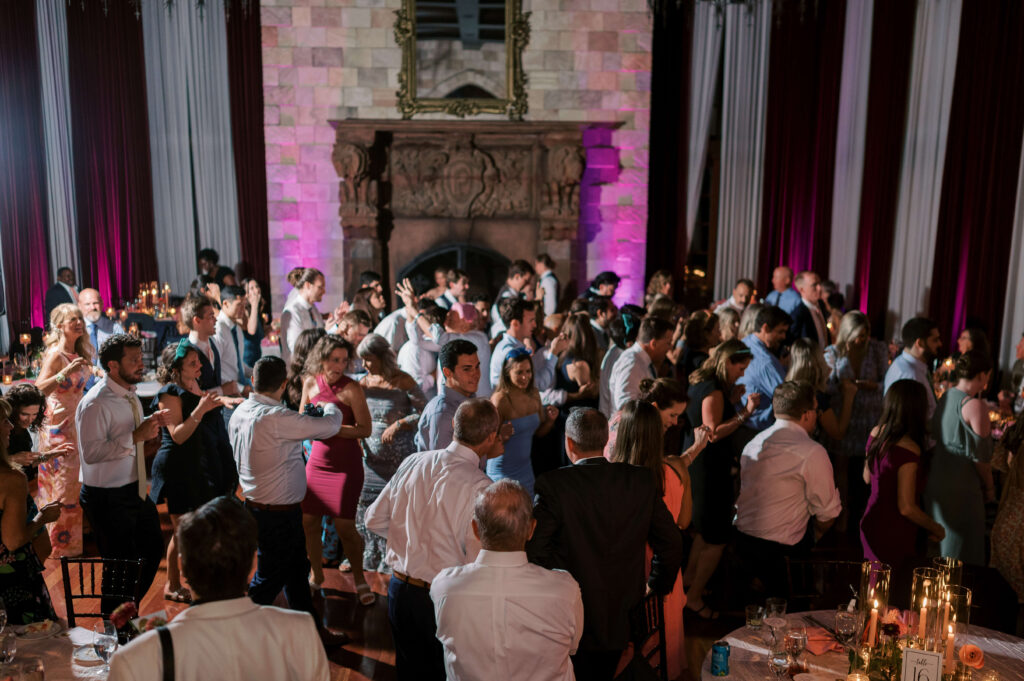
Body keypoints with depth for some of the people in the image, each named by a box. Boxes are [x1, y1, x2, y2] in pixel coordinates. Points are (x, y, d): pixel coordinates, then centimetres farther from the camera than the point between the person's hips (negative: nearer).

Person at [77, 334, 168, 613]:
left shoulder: (129, 395, 5)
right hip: (108, 499, -9)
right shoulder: (95, 404, -23)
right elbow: (91, 452, -30)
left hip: (136, 491, 9)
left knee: (153, 548, 22)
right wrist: (136, 436, -30)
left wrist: (150, 423, 1)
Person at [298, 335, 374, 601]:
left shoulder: (351, 389, -13)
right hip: (317, 460, 5)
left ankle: (359, 579, 19)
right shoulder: (310, 383, 2)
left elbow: (365, 429, -14)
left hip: (345, 464, -5)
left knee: (345, 527, -4)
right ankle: (317, 575, 30)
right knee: (308, 521, 7)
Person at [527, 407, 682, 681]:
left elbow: (535, 552, -20)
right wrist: (655, 588, 15)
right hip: (622, 620, 4)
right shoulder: (642, 481, -6)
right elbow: (671, 545, 1)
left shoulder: (552, 484, -18)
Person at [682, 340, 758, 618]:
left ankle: (689, 579, 38)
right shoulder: (713, 392, -21)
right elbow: (713, 433, -27)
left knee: (706, 530, 24)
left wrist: (731, 401, 9)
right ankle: (694, 597, 8)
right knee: (718, 537, -2)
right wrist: (745, 413, -30)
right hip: (709, 468, -11)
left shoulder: (699, 384, 10)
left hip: (696, 462, 11)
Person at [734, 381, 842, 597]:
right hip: (776, 549, -8)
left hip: (740, 536, 8)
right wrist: (814, 536, 13)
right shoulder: (813, 453, -13)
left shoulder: (753, 443, 8)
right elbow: (828, 511, -9)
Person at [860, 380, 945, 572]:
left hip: (870, 526, 8)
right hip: (894, 539, -8)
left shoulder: (876, 434, -2)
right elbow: (906, 508, -23)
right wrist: (936, 529, -7)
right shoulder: (908, 450, -26)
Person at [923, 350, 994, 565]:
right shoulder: (975, 405, -18)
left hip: (935, 481, 8)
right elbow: (980, 455, -17)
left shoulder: (944, 398, 5)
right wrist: (989, 487, -3)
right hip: (960, 487, -8)